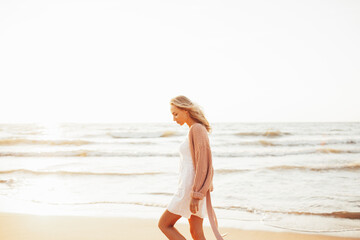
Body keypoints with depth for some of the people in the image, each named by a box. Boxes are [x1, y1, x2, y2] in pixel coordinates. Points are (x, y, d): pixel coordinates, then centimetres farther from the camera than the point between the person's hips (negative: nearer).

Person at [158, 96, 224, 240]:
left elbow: (203, 163, -21)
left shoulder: (197, 129, -16)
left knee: (164, 224, 3)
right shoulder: (197, 129, 15)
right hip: (197, 191, 10)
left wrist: (195, 196, -23)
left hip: (191, 187, -10)